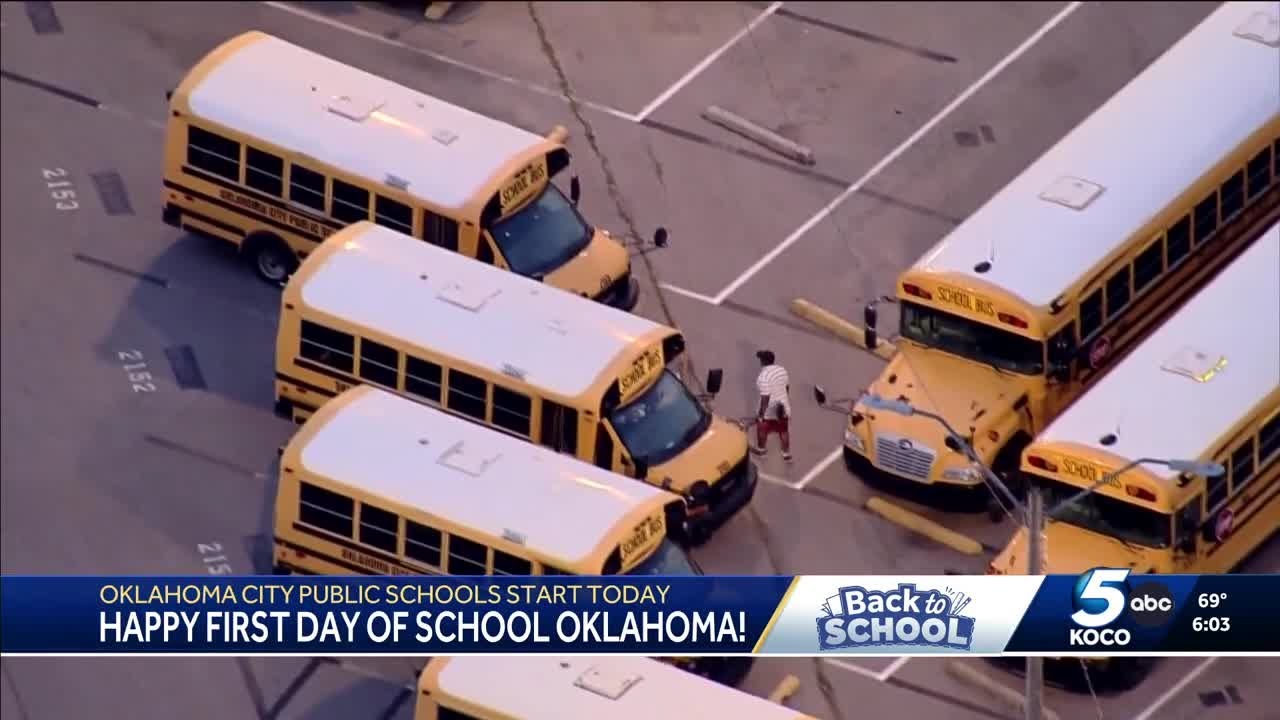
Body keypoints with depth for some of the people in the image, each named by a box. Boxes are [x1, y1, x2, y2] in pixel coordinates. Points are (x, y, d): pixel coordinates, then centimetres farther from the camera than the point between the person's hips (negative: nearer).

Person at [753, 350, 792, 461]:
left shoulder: (764, 376, -29)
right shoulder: (782, 370, -5)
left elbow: (765, 396, -27)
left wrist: (761, 412, -18)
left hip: (769, 410, -6)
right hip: (783, 407, 6)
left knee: (762, 430, 21)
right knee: (784, 430, 20)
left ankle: (761, 449, 42)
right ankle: (786, 454, 31)